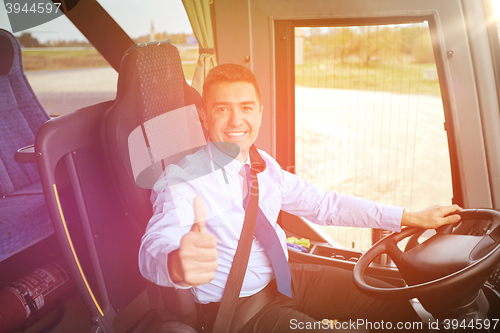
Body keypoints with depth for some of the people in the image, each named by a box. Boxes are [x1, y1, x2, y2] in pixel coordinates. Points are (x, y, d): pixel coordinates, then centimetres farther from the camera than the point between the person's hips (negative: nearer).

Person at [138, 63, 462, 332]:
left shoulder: (263, 164, -2)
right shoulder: (183, 181, -20)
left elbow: (322, 203, 3)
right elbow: (155, 247, -36)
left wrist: (413, 218, 0)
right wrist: (179, 264, -63)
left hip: (285, 276, 6)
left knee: (395, 304, 4)